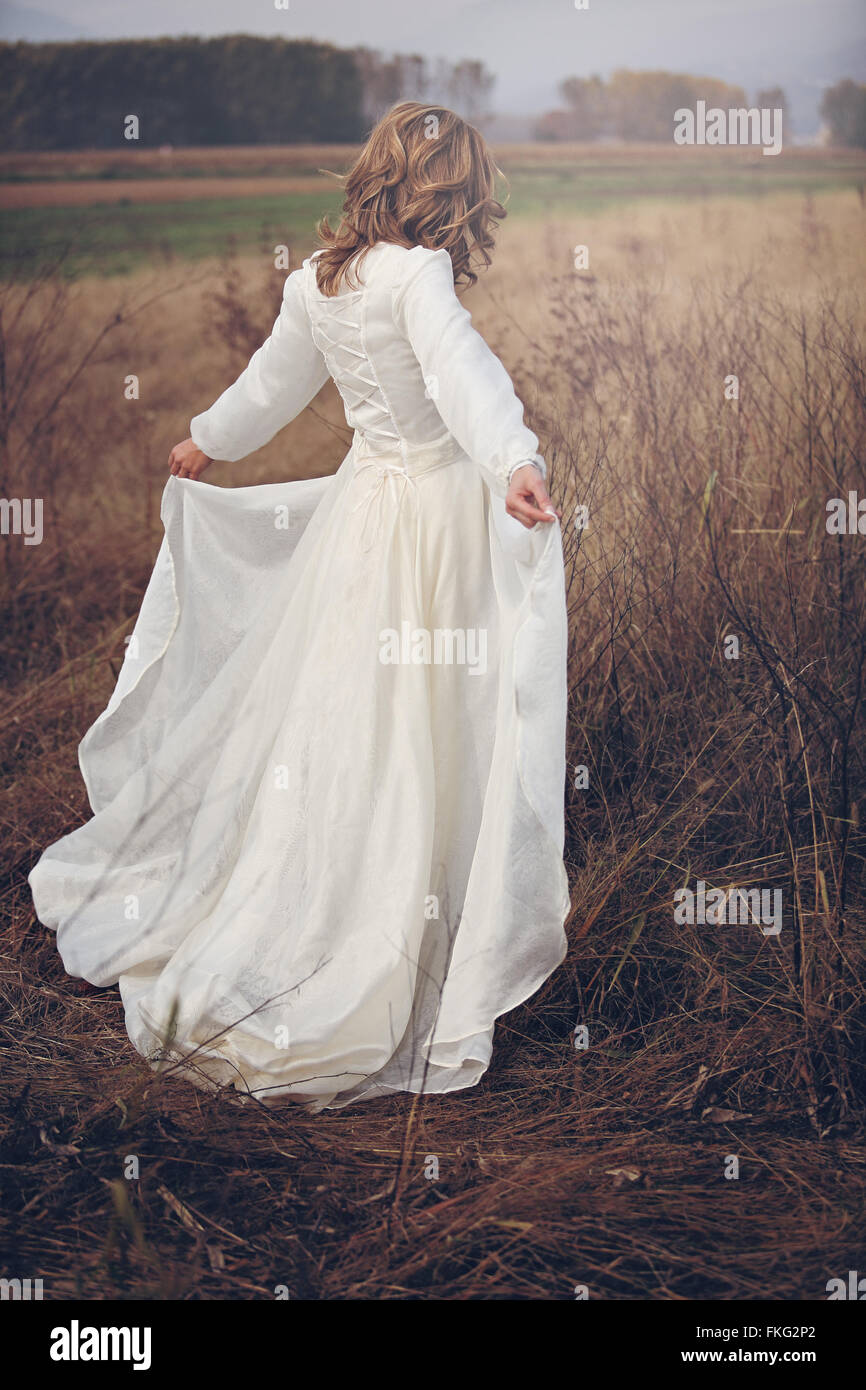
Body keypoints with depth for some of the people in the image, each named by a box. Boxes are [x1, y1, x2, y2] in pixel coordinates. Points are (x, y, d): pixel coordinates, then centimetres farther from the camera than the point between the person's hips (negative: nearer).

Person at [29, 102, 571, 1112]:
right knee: (417, 738, 1)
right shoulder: (417, 275, -16)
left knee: (335, 713, 19)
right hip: (438, 507, -7)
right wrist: (513, 460, -50)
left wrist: (203, 443, 37)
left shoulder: (316, 280, 5)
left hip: (362, 500, 7)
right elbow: (459, 368, -35)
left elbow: (271, 383, 19)